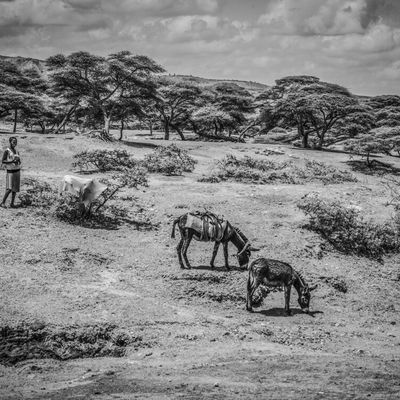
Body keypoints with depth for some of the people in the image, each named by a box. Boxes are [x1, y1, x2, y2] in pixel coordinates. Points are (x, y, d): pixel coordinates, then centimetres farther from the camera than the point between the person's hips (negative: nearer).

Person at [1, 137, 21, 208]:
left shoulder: (17, 152, 11)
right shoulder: (7, 151, -7)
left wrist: (18, 161, -4)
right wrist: (12, 161, -23)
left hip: (17, 171, 6)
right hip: (10, 172, -6)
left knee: (15, 189, 4)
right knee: (9, 188, -15)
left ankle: (12, 203, 10)